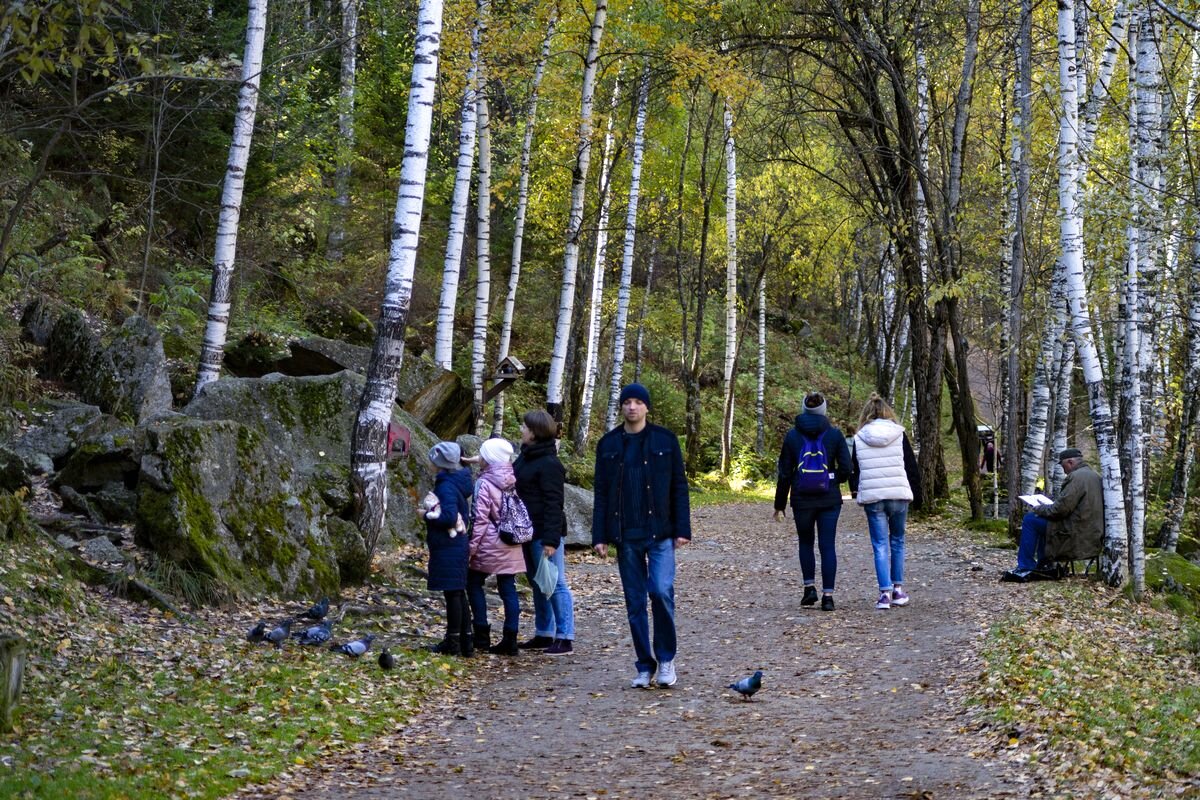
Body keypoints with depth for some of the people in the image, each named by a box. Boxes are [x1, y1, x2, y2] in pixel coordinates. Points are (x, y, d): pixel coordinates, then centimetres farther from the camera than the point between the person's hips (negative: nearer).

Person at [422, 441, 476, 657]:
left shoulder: (447, 486, -18)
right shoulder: (458, 481, 11)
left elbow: (449, 517, -26)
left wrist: (428, 515, -13)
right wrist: (431, 513, 9)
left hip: (448, 547, -10)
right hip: (457, 544, 10)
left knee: (452, 593, -3)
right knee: (458, 593, 14)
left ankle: (453, 643, 4)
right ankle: (466, 642, 19)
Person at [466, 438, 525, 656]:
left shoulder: (485, 484, -13)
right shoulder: (512, 481, 6)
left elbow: (481, 519, -14)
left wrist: (472, 545, -8)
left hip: (490, 545, -6)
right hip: (512, 547, 6)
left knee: (474, 582, 10)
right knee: (508, 588, 6)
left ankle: (482, 635, 8)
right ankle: (510, 639, 4)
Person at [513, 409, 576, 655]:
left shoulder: (549, 464, -16)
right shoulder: (525, 457, 13)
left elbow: (554, 503, -19)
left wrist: (551, 538, -23)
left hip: (545, 532, -10)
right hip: (529, 532, 10)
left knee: (555, 584, -6)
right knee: (538, 584, 15)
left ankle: (565, 638, -3)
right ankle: (543, 634, 24)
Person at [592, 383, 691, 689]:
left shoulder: (665, 440, 3)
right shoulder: (608, 444, 8)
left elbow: (679, 488, 3)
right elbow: (601, 493, 8)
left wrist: (683, 529, -3)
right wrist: (599, 536, 2)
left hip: (659, 532, -2)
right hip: (625, 536, 2)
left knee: (661, 591, -16)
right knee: (635, 602, 5)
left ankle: (666, 658, 4)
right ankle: (645, 666, 16)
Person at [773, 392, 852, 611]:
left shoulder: (792, 435, -1)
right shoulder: (834, 434, -2)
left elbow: (785, 474, 0)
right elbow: (846, 469, -5)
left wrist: (779, 505, 5)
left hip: (802, 500, 0)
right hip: (829, 499, 0)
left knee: (805, 543, 19)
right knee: (828, 546, 3)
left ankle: (810, 588, 11)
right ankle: (827, 596, -1)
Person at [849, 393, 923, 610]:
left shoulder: (859, 438, 2)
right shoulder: (899, 435, 2)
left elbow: (854, 470, 7)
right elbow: (912, 468, 4)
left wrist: (855, 491, 24)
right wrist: (917, 495, 12)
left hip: (872, 497, -1)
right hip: (899, 495, 1)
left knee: (880, 545, 2)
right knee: (897, 541, 15)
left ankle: (885, 592, -7)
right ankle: (898, 590, 17)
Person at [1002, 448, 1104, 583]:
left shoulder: (1076, 477, -17)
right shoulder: (1092, 474, 14)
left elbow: (1060, 509, -21)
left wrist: (1037, 509, -4)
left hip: (1078, 537, -10)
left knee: (1030, 520, -5)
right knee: (1043, 518, 25)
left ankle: (1025, 568, 0)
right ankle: (1044, 567, 24)